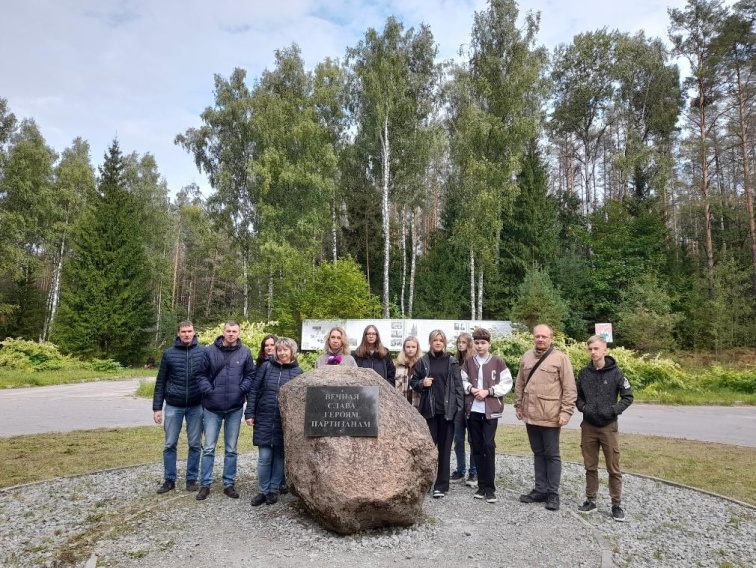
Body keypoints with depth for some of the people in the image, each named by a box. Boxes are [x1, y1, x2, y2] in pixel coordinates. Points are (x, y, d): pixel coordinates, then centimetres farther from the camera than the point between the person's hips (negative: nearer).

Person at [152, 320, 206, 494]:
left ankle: (192, 479, 21)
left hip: (196, 407, -1)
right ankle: (169, 480, 22)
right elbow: (160, 382, 4)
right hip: (173, 406, 1)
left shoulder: (204, 351, -3)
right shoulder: (169, 354, 0)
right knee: (170, 445, 7)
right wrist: (157, 408, 1)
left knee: (195, 445, 7)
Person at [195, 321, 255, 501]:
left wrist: (241, 390, -7)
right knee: (209, 448, 6)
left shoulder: (245, 352, 0)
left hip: (235, 408, 1)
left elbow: (250, 375, 5)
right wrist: (208, 391, -9)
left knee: (231, 449, 10)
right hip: (212, 407, -1)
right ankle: (205, 484, 19)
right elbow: (201, 374, 1)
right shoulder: (210, 351, -2)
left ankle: (229, 484, 22)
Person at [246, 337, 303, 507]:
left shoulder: (298, 372, -1)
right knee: (264, 457, 2)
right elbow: (254, 391, 3)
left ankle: (274, 490, 24)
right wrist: (250, 413, -3)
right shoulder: (267, 367, 1)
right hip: (264, 419, 0)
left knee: (279, 456, 9)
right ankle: (262, 491, 17)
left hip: (285, 422, 0)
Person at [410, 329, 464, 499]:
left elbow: (458, 386, 0)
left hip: (447, 410, -1)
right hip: (429, 409, 1)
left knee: (444, 448, 4)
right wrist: (422, 383, -11)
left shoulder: (452, 362, 2)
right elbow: (413, 382, 11)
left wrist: (458, 409, -6)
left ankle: (442, 485, 11)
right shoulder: (423, 361, 4)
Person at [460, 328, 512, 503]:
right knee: (476, 447, 8)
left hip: (491, 410, -3)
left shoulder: (498, 362, -2)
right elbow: (462, 381, 13)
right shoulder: (468, 362, 7)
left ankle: (490, 487, 2)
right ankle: (482, 484, 19)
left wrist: (488, 391, -12)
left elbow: (507, 384, -2)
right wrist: (471, 388, -8)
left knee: (489, 446, -8)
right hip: (472, 410, 3)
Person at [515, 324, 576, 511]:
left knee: (552, 455, 6)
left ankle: (553, 494, 16)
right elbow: (520, 384, 14)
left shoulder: (560, 358, -7)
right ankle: (540, 490, 25)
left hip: (550, 416, -5)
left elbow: (570, 388, -9)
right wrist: (519, 406, 12)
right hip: (531, 415, 5)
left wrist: (566, 411, -13)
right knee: (538, 453, 15)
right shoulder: (527, 357, 9)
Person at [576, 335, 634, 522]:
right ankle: (590, 500, 24)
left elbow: (628, 397, -3)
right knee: (590, 467, 12)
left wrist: (613, 410, -15)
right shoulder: (584, 373, 1)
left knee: (613, 469, 5)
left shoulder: (615, 372, -8)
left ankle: (616, 505, 18)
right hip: (588, 426, 3)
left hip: (608, 426, -3)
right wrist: (583, 407, -8)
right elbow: (578, 395, 11)